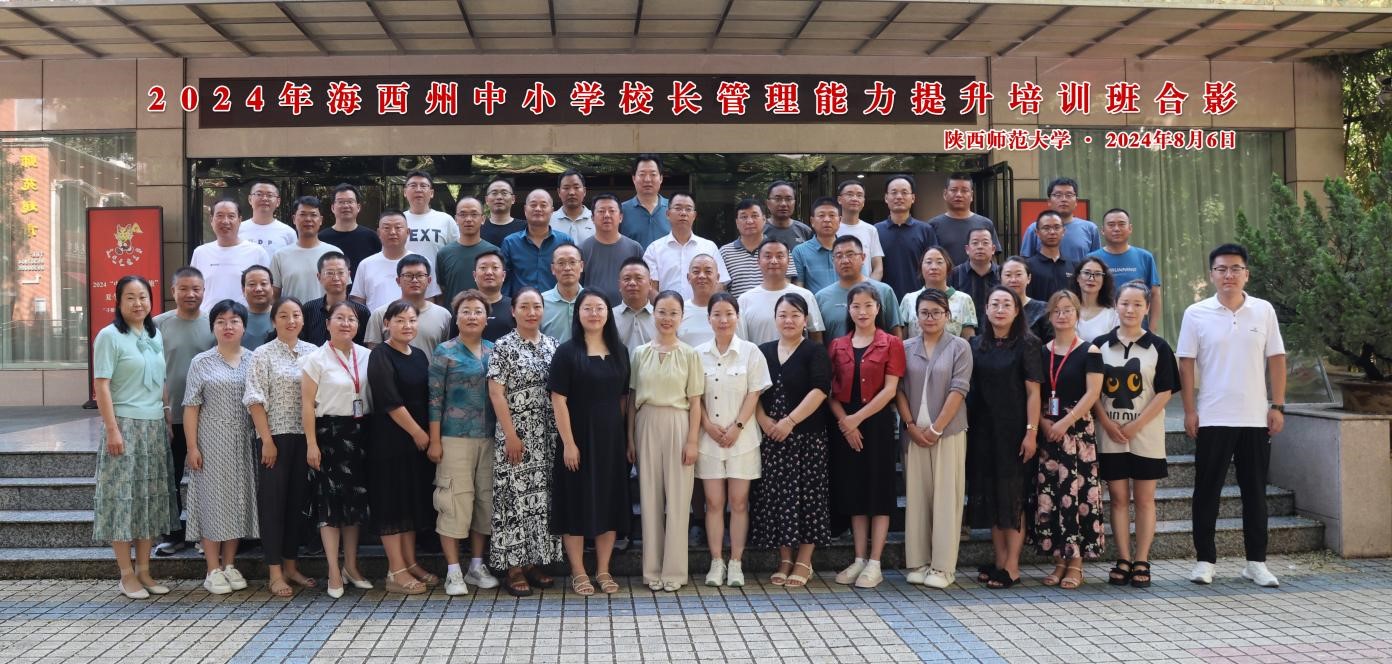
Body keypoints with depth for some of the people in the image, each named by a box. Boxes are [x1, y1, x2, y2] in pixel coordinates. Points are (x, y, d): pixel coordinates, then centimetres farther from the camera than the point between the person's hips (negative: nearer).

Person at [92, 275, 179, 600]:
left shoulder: (156, 335, 12)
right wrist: (112, 429, -17)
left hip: (154, 426, 6)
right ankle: (126, 574, 4)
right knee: (123, 496, -3)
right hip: (125, 425, -6)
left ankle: (144, 569, 17)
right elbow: (101, 385, -12)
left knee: (150, 497, 9)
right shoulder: (109, 336, -7)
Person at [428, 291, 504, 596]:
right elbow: (435, 399, -4)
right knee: (455, 500, -5)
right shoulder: (445, 353, -1)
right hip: (455, 437, -4)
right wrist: (434, 441, -8)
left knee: (485, 499, 8)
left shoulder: (494, 351, 11)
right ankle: (453, 572, 1)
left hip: (489, 437, 5)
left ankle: (477, 566, 19)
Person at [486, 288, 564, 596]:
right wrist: (510, 435, -14)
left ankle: (535, 561, 18)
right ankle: (514, 568, 3)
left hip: (547, 435, 5)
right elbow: (496, 393, -9)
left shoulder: (551, 345, 10)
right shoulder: (503, 346, -4)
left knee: (542, 496, 8)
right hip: (516, 434, -5)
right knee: (515, 495, -3)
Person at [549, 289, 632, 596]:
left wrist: (625, 437, 6)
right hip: (578, 438, -4)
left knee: (610, 501, 7)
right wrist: (568, 443, -15)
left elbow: (624, 398, 11)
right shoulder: (567, 352, -6)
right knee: (577, 501, 1)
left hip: (611, 438, 4)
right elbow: (558, 400, -10)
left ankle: (603, 570, 17)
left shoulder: (619, 352, 8)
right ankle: (578, 572, 11)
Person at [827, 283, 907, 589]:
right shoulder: (837, 346, 9)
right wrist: (844, 421, -11)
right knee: (853, 490, 8)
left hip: (878, 423, -3)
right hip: (845, 426, 3)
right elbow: (830, 391, 3)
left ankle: (874, 564, 3)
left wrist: (858, 418, -14)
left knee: (879, 490, 0)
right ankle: (859, 560, 16)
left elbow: (890, 389, -9)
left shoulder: (891, 343, 0)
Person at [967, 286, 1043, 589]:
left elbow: (1033, 391, -7)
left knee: (1012, 496, -2)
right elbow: (970, 389, 10)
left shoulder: (1026, 344, -4)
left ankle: (1012, 567, 2)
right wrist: (967, 427, 4)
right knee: (989, 494, 7)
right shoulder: (976, 345, 9)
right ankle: (999, 561, 16)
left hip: (1013, 430, -5)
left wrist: (1031, 432, -14)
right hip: (983, 430, 5)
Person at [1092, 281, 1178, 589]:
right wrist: (1108, 424, -8)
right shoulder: (1101, 345, 5)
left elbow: (1164, 393, -3)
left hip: (1146, 436, -1)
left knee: (1143, 499, 4)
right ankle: (1123, 561, 10)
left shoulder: (1158, 347, 0)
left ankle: (1142, 562, 9)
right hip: (1110, 436, 1)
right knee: (1118, 498, 4)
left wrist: (1135, 426, -11)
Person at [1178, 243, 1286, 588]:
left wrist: (1278, 407, -1)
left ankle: (1256, 562, 16)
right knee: (1207, 491, 3)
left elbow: (1276, 360, 5)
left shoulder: (1264, 311, 3)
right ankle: (1205, 560, 11)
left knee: (1255, 491, 8)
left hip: (1256, 418, 1)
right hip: (1212, 418, -1)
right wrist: (1189, 411, -5)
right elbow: (1186, 365, 0)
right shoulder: (1196, 314, -1)